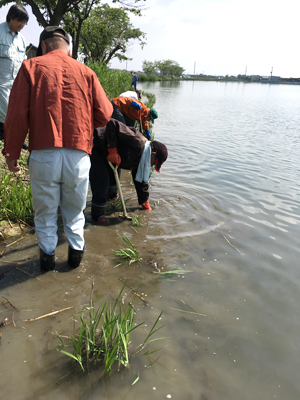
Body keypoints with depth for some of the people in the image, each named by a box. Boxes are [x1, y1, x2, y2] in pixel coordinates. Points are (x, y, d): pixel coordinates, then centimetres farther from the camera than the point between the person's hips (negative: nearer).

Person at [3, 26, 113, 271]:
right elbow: (105, 115, 5)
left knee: (45, 210, 16)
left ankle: (47, 255, 29)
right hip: (78, 156, 2)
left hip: (43, 155, -1)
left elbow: (17, 115, -3)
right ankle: (76, 251, 31)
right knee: (74, 210, 19)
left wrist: (12, 152, 5)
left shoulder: (31, 67, 5)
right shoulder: (85, 72, 9)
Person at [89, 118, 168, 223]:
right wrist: (112, 151, -34)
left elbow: (141, 181, 12)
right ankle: (98, 217, 1)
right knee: (101, 182, -13)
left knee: (112, 177, 21)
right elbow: (112, 124, -35)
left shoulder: (141, 159, 2)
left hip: (102, 152, 9)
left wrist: (145, 204, 17)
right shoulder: (137, 141, -29)